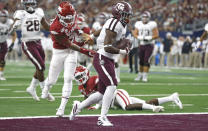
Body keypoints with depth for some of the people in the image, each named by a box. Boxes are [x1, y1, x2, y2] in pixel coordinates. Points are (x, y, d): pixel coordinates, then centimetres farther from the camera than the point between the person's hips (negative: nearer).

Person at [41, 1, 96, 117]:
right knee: (52, 80, 10)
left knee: (68, 79, -10)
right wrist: (84, 51, -27)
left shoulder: (73, 15, -12)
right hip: (59, 52, -3)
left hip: (72, 52, 3)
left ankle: (62, 107, -9)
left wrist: (80, 32, -4)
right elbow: (69, 45, -24)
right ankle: (46, 90, 49)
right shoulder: (55, 28, -29)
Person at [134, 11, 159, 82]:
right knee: (141, 60, 8)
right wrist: (139, 37, -15)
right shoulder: (138, 24, 3)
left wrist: (149, 38, -21)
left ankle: (145, 76, -7)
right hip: (141, 44, 4)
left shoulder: (152, 25, -8)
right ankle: (140, 74, 23)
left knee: (146, 60, -10)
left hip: (149, 45, -4)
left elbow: (156, 35, -8)